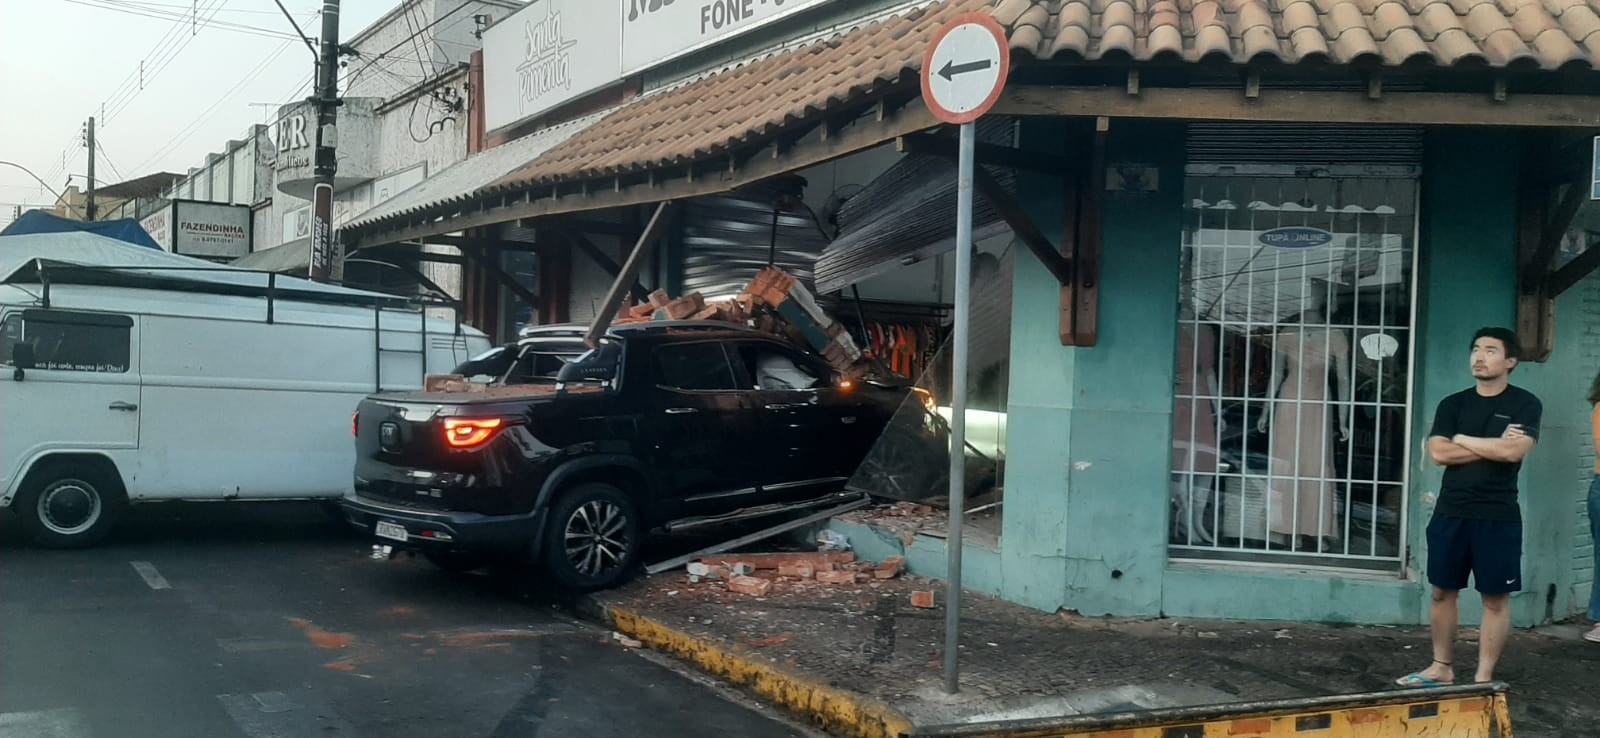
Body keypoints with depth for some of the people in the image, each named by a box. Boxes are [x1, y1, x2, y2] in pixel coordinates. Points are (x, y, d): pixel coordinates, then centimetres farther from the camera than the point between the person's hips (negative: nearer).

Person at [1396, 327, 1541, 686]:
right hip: (1450, 513, 4)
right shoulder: (1453, 404, 8)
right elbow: (1438, 453, -5)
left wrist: (1463, 440, -6)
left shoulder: (1525, 404, -2)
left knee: (1495, 599, 2)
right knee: (1443, 591, 10)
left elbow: (1514, 451, -18)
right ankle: (1441, 667, 22)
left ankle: (1483, 678, 9)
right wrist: (1494, 446, -10)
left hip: (1498, 517, -3)